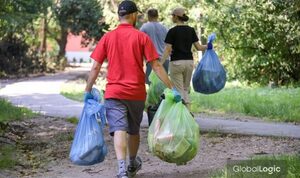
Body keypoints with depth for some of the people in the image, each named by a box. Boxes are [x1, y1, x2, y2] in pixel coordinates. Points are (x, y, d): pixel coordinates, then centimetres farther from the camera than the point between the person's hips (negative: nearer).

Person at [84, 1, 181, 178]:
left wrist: (88, 91, 8)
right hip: (137, 93, 1)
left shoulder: (107, 37, 1)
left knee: (119, 130, -8)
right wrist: (172, 88, -4)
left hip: (114, 93, -1)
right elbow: (156, 66, -7)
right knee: (134, 130, 19)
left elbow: (96, 67, 0)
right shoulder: (142, 37, -3)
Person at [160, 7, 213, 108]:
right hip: (189, 62, 5)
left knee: (179, 90, 1)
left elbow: (168, 50, -13)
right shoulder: (191, 30, 5)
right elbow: (198, 47, 4)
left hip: (176, 62, -5)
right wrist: (207, 47, 19)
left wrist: (160, 64, -12)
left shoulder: (172, 31, -9)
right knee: (186, 89, 15)